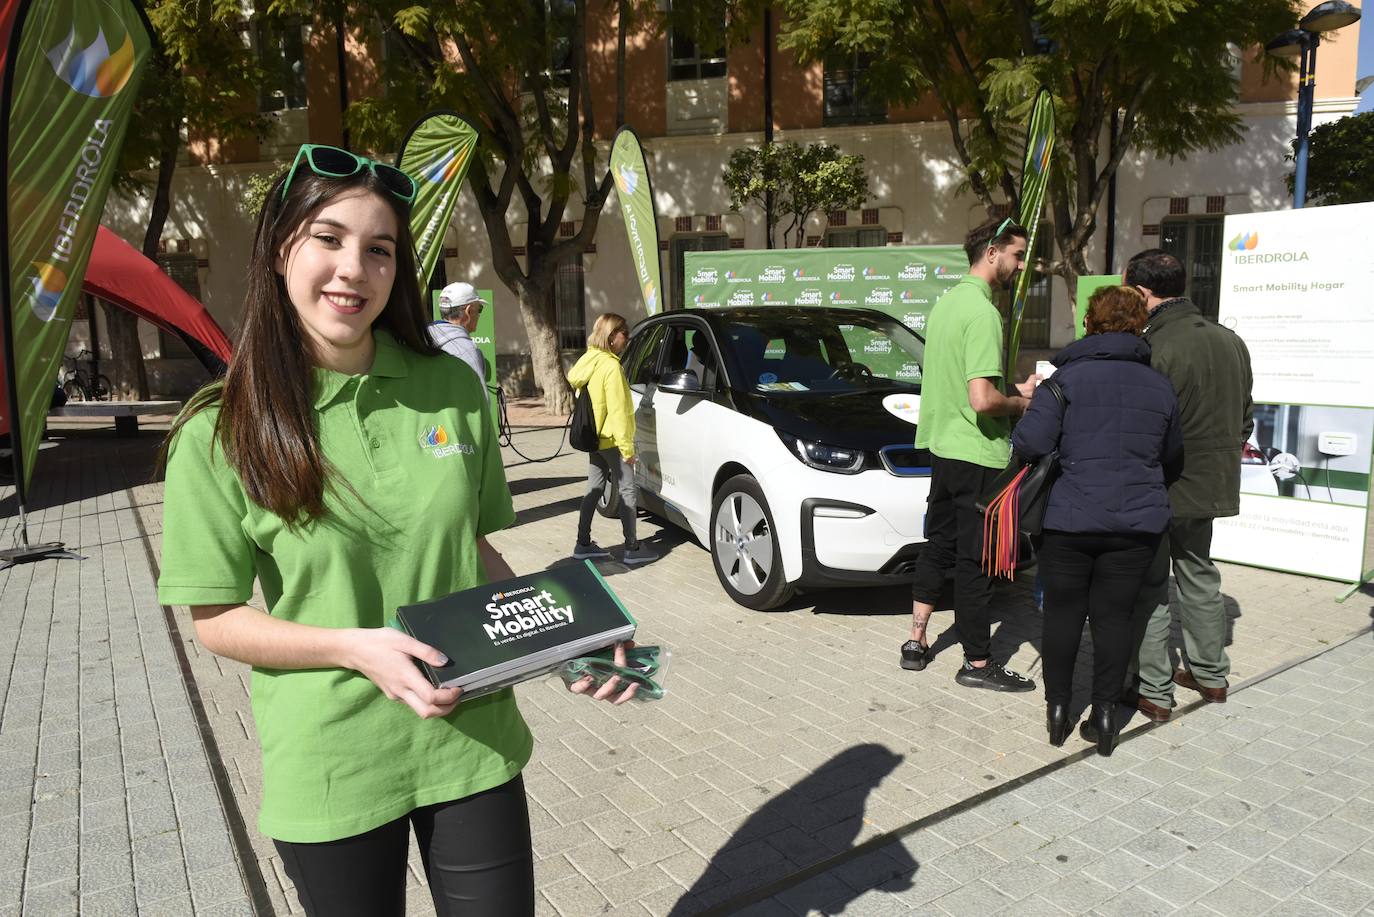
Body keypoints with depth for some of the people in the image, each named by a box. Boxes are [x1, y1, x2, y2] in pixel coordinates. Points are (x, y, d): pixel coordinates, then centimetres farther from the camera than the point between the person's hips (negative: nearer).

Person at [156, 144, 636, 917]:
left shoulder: (452, 388, -3)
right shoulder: (221, 432, -10)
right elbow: (216, 619, -5)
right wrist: (359, 648, -20)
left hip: (474, 743, 2)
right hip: (330, 767, -2)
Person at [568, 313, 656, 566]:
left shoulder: (588, 360, 10)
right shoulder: (610, 365, -18)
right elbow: (617, 410, -21)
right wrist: (627, 446, -17)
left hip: (594, 438, 9)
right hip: (611, 440, -9)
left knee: (594, 488, 14)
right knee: (627, 490, -1)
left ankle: (583, 544, 18)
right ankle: (632, 548, 2)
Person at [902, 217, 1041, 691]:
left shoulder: (947, 301, 12)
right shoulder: (982, 311, -19)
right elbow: (982, 400, -27)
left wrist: (1015, 390, 13)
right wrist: (1019, 404, -8)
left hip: (942, 447, 9)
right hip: (977, 455, -9)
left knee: (939, 543, 19)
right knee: (975, 558, 1)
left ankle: (916, 642, 26)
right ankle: (978, 664, 14)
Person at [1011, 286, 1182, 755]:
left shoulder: (1067, 377, -8)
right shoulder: (1160, 386, 6)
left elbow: (1029, 443, -15)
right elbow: (1173, 459, 17)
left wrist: (1030, 407, 5)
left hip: (1069, 519, -3)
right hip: (1137, 522, 3)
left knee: (1063, 611, 10)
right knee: (1114, 614, 10)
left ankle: (1058, 709, 19)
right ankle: (1105, 713, 15)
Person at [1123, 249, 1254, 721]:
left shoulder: (1150, 350, -22)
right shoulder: (1230, 341, 5)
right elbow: (1245, 418, 14)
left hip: (1160, 490, -8)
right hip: (1212, 484, 8)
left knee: (1150, 587, 5)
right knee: (1199, 575, 22)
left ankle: (1153, 691, 13)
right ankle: (1210, 673, 35)